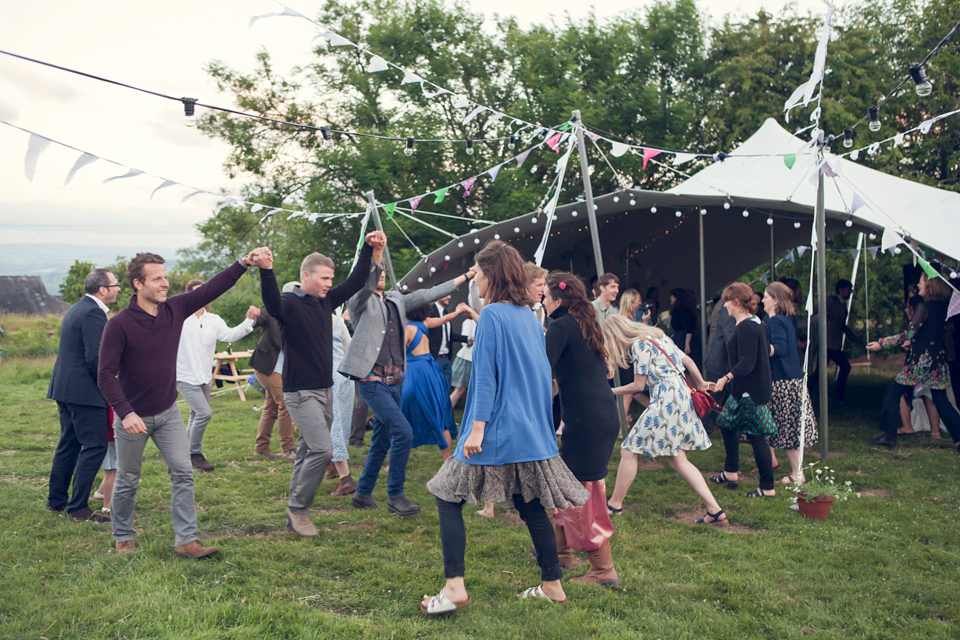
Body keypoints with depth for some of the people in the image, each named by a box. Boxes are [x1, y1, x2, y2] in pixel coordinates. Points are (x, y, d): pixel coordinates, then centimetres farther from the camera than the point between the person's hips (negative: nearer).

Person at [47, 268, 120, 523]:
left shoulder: (76, 309, 16)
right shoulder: (93, 313, -17)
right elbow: (95, 358, -23)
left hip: (64, 388, 11)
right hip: (84, 392, -11)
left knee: (68, 445, 19)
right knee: (95, 446, -5)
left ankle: (56, 500, 27)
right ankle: (78, 506, -3)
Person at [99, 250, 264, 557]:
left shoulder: (175, 309, -4)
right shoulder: (119, 324, -17)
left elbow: (212, 288, -5)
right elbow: (106, 374, -18)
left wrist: (243, 263, -18)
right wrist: (126, 413, -27)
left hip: (168, 412, 4)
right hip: (133, 416, -4)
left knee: (183, 473, -3)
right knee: (128, 482, 10)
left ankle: (186, 541, 1)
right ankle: (123, 538, 30)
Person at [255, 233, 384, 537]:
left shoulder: (326, 301, 9)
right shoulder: (290, 304, -13)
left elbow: (355, 282, 16)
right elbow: (272, 301, -35)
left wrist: (370, 249, 8)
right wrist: (266, 271, -52)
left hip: (325, 390, 8)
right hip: (301, 392, -8)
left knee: (308, 452, 12)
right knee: (322, 449, -16)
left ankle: (296, 514, 21)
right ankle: (298, 509, 0)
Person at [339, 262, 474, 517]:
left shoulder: (396, 300, 13)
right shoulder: (360, 301, -5)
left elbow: (428, 294, 16)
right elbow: (365, 287, -26)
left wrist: (466, 275, 17)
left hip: (395, 382, 7)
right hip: (372, 381, -7)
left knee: (381, 442, 13)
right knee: (403, 432, -15)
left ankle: (362, 495, 27)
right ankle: (395, 496, -1)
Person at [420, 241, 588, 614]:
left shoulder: (492, 315, -11)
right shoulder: (530, 316, 11)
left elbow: (485, 376, -16)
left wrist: (477, 428, -16)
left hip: (498, 430, -8)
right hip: (532, 430, 8)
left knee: (448, 499, 1)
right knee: (531, 507, 15)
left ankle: (454, 587, -5)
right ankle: (552, 585, 20)